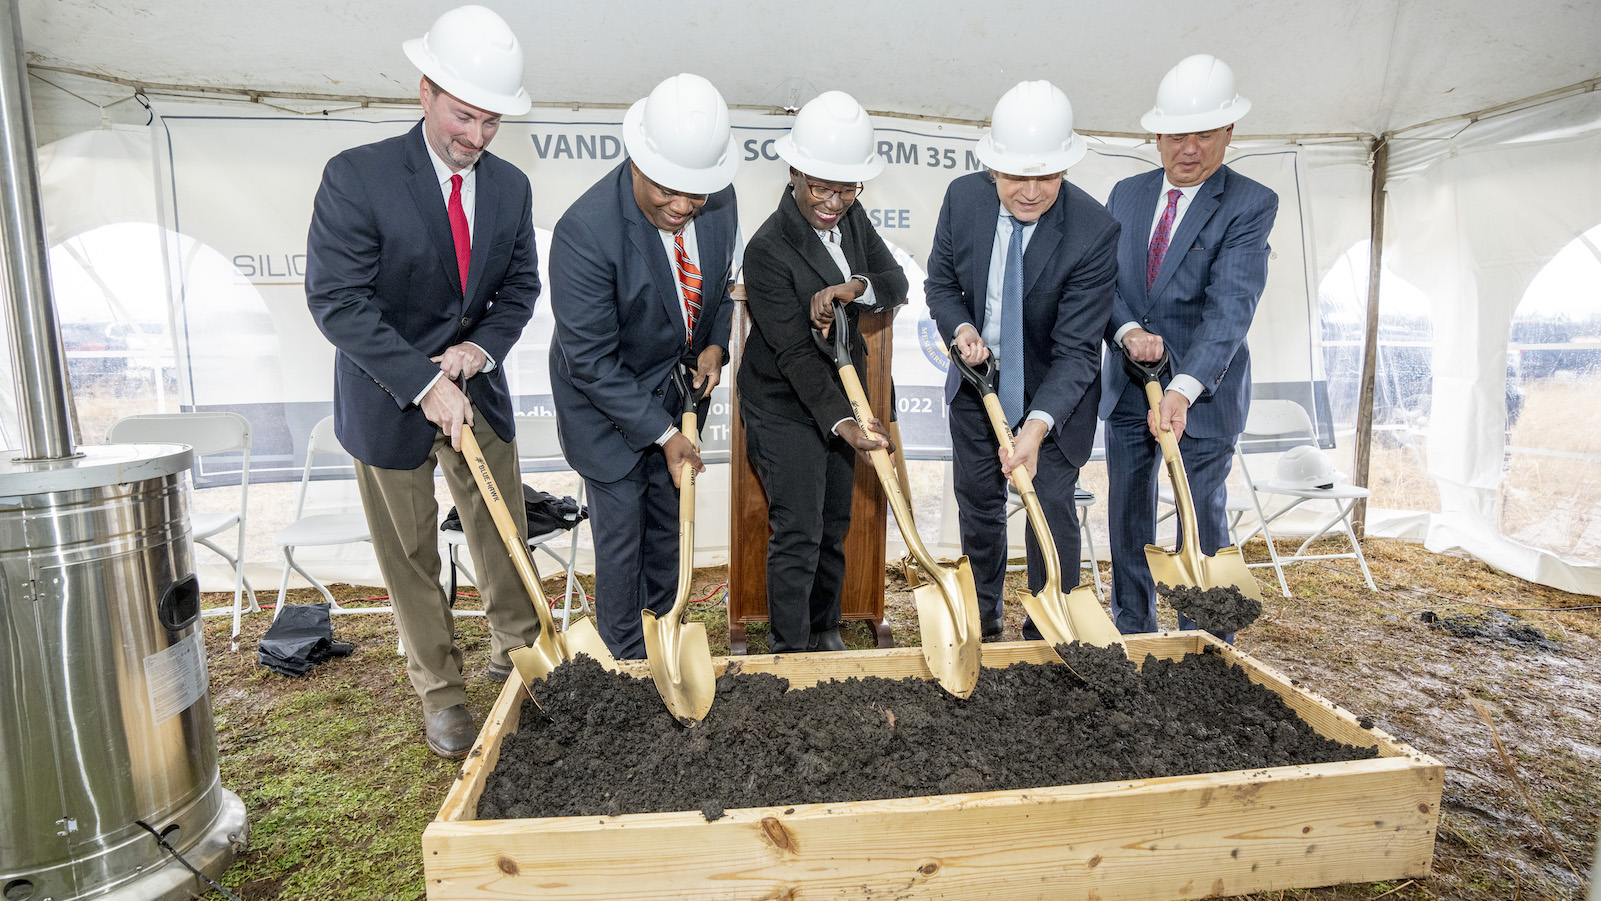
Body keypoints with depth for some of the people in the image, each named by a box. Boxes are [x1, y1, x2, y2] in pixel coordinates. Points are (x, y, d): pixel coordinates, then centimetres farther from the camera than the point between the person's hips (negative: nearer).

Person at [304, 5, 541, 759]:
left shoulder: (510, 186, 0)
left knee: (503, 536, 12)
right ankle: (440, 693, 27)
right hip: (389, 401, -3)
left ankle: (517, 655, 35)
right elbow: (337, 301, -19)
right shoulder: (357, 177, -15)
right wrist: (424, 385, -24)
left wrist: (483, 346, -12)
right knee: (411, 556, 9)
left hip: (477, 390, 4)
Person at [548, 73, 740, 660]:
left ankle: (667, 616, 47)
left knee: (670, 517, 21)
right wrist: (663, 434, -23)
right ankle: (627, 660, 32)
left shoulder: (718, 200, -12)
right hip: (608, 401, -5)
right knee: (620, 534, 8)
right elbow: (591, 361, -25)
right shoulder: (585, 232, -31)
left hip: (681, 387, 6)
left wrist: (715, 344, -9)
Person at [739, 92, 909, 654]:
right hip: (784, 406, -7)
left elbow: (897, 284, -5)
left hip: (841, 391, 7)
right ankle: (788, 650, 15)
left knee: (835, 524, 17)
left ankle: (825, 632, 36)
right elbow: (795, 353, -27)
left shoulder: (851, 217, -1)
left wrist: (853, 287, -27)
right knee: (798, 533, -4)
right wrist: (841, 422, -36)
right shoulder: (768, 250, -24)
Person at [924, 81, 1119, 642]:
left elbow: (1076, 348, -27)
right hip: (978, 375, 4)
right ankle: (983, 619, 40)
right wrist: (962, 329, -21)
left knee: (1052, 507, 0)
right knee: (978, 501, 17)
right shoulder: (963, 198, -14)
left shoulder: (1094, 232, -26)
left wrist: (1037, 425, -39)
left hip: (1053, 391, -4)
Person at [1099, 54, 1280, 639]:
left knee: (1203, 519, 4)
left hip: (1204, 393, -4)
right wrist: (1128, 330, -18)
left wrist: (1183, 389, -34)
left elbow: (1231, 304, -21)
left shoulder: (1251, 206, -8)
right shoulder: (1126, 194, 7)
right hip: (1126, 389, 5)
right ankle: (1132, 632, 29)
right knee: (1128, 515, 13)